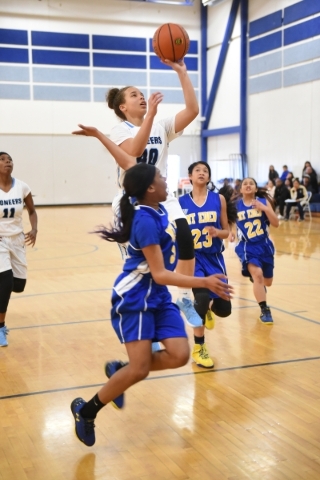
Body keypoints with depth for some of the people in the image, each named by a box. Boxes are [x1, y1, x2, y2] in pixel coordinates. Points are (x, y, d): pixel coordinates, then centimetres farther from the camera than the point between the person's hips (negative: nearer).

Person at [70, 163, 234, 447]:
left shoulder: (157, 210, 2)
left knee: (179, 356, -5)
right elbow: (160, 274, -24)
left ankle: (121, 370, 16)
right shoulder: (146, 221, -22)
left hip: (158, 296, 9)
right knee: (140, 369, -12)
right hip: (134, 298, -9)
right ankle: (85, 411, 8)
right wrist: (204, 282, -27)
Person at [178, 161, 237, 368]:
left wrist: (218, 232, -19)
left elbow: (227, 231, 3)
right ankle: (199, 348, 0)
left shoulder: (219, 199, 0)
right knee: (202, 297, -23)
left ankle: (207, 309, 41)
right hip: (192, 257, -2)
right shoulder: (181, 202, -2)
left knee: (224, 309, 1)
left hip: (214, 258, 2)